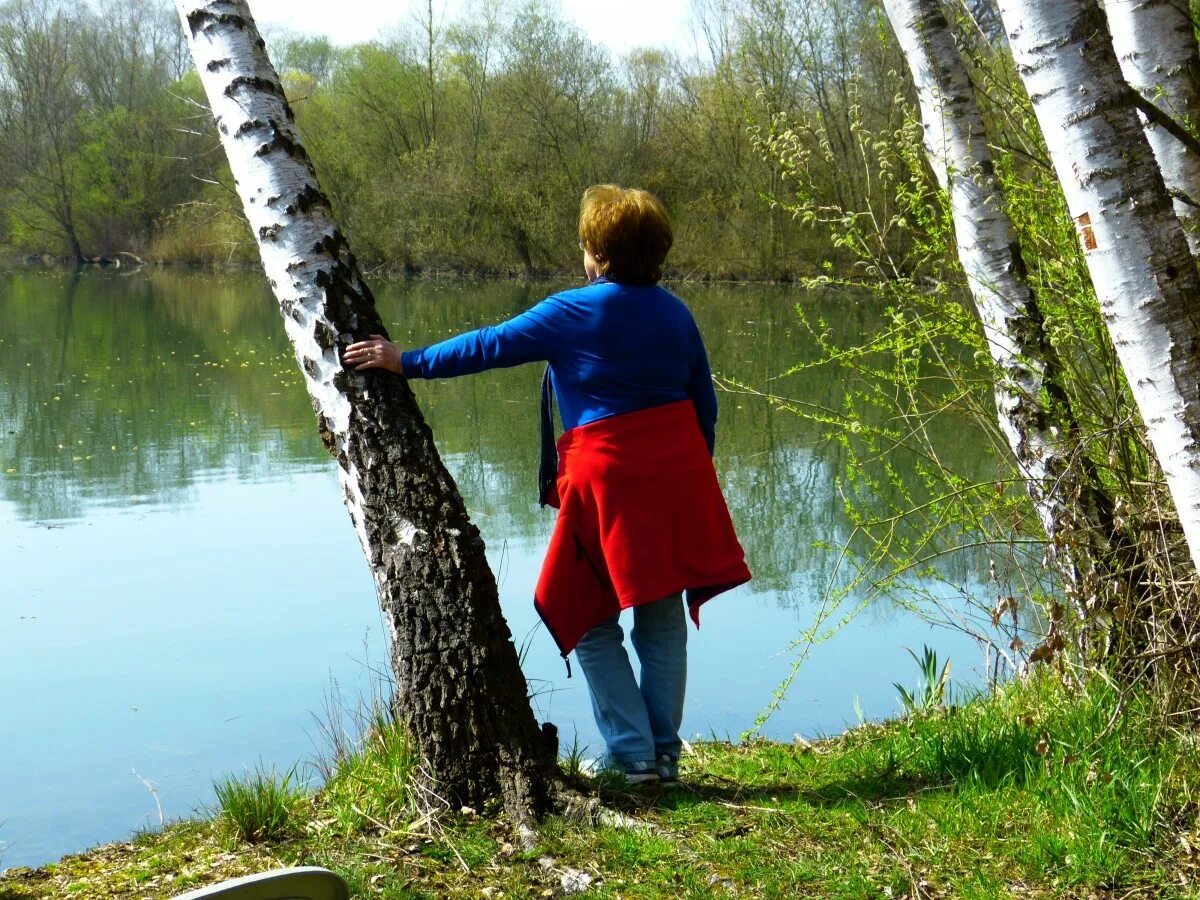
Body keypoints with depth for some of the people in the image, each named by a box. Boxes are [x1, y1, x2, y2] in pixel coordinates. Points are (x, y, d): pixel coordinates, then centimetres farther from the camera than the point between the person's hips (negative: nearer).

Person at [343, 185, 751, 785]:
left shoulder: (574, 312, -8)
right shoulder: (676, 314, 9)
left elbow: (489, 347, -6)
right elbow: (705, 403, 14)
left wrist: (407, 363, 3)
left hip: (608, 477, -6)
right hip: (679, 477, 6)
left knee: (590, 622, 7)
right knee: (663, 620, 12)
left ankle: (632, 755, 4)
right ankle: (664, 755, 15)